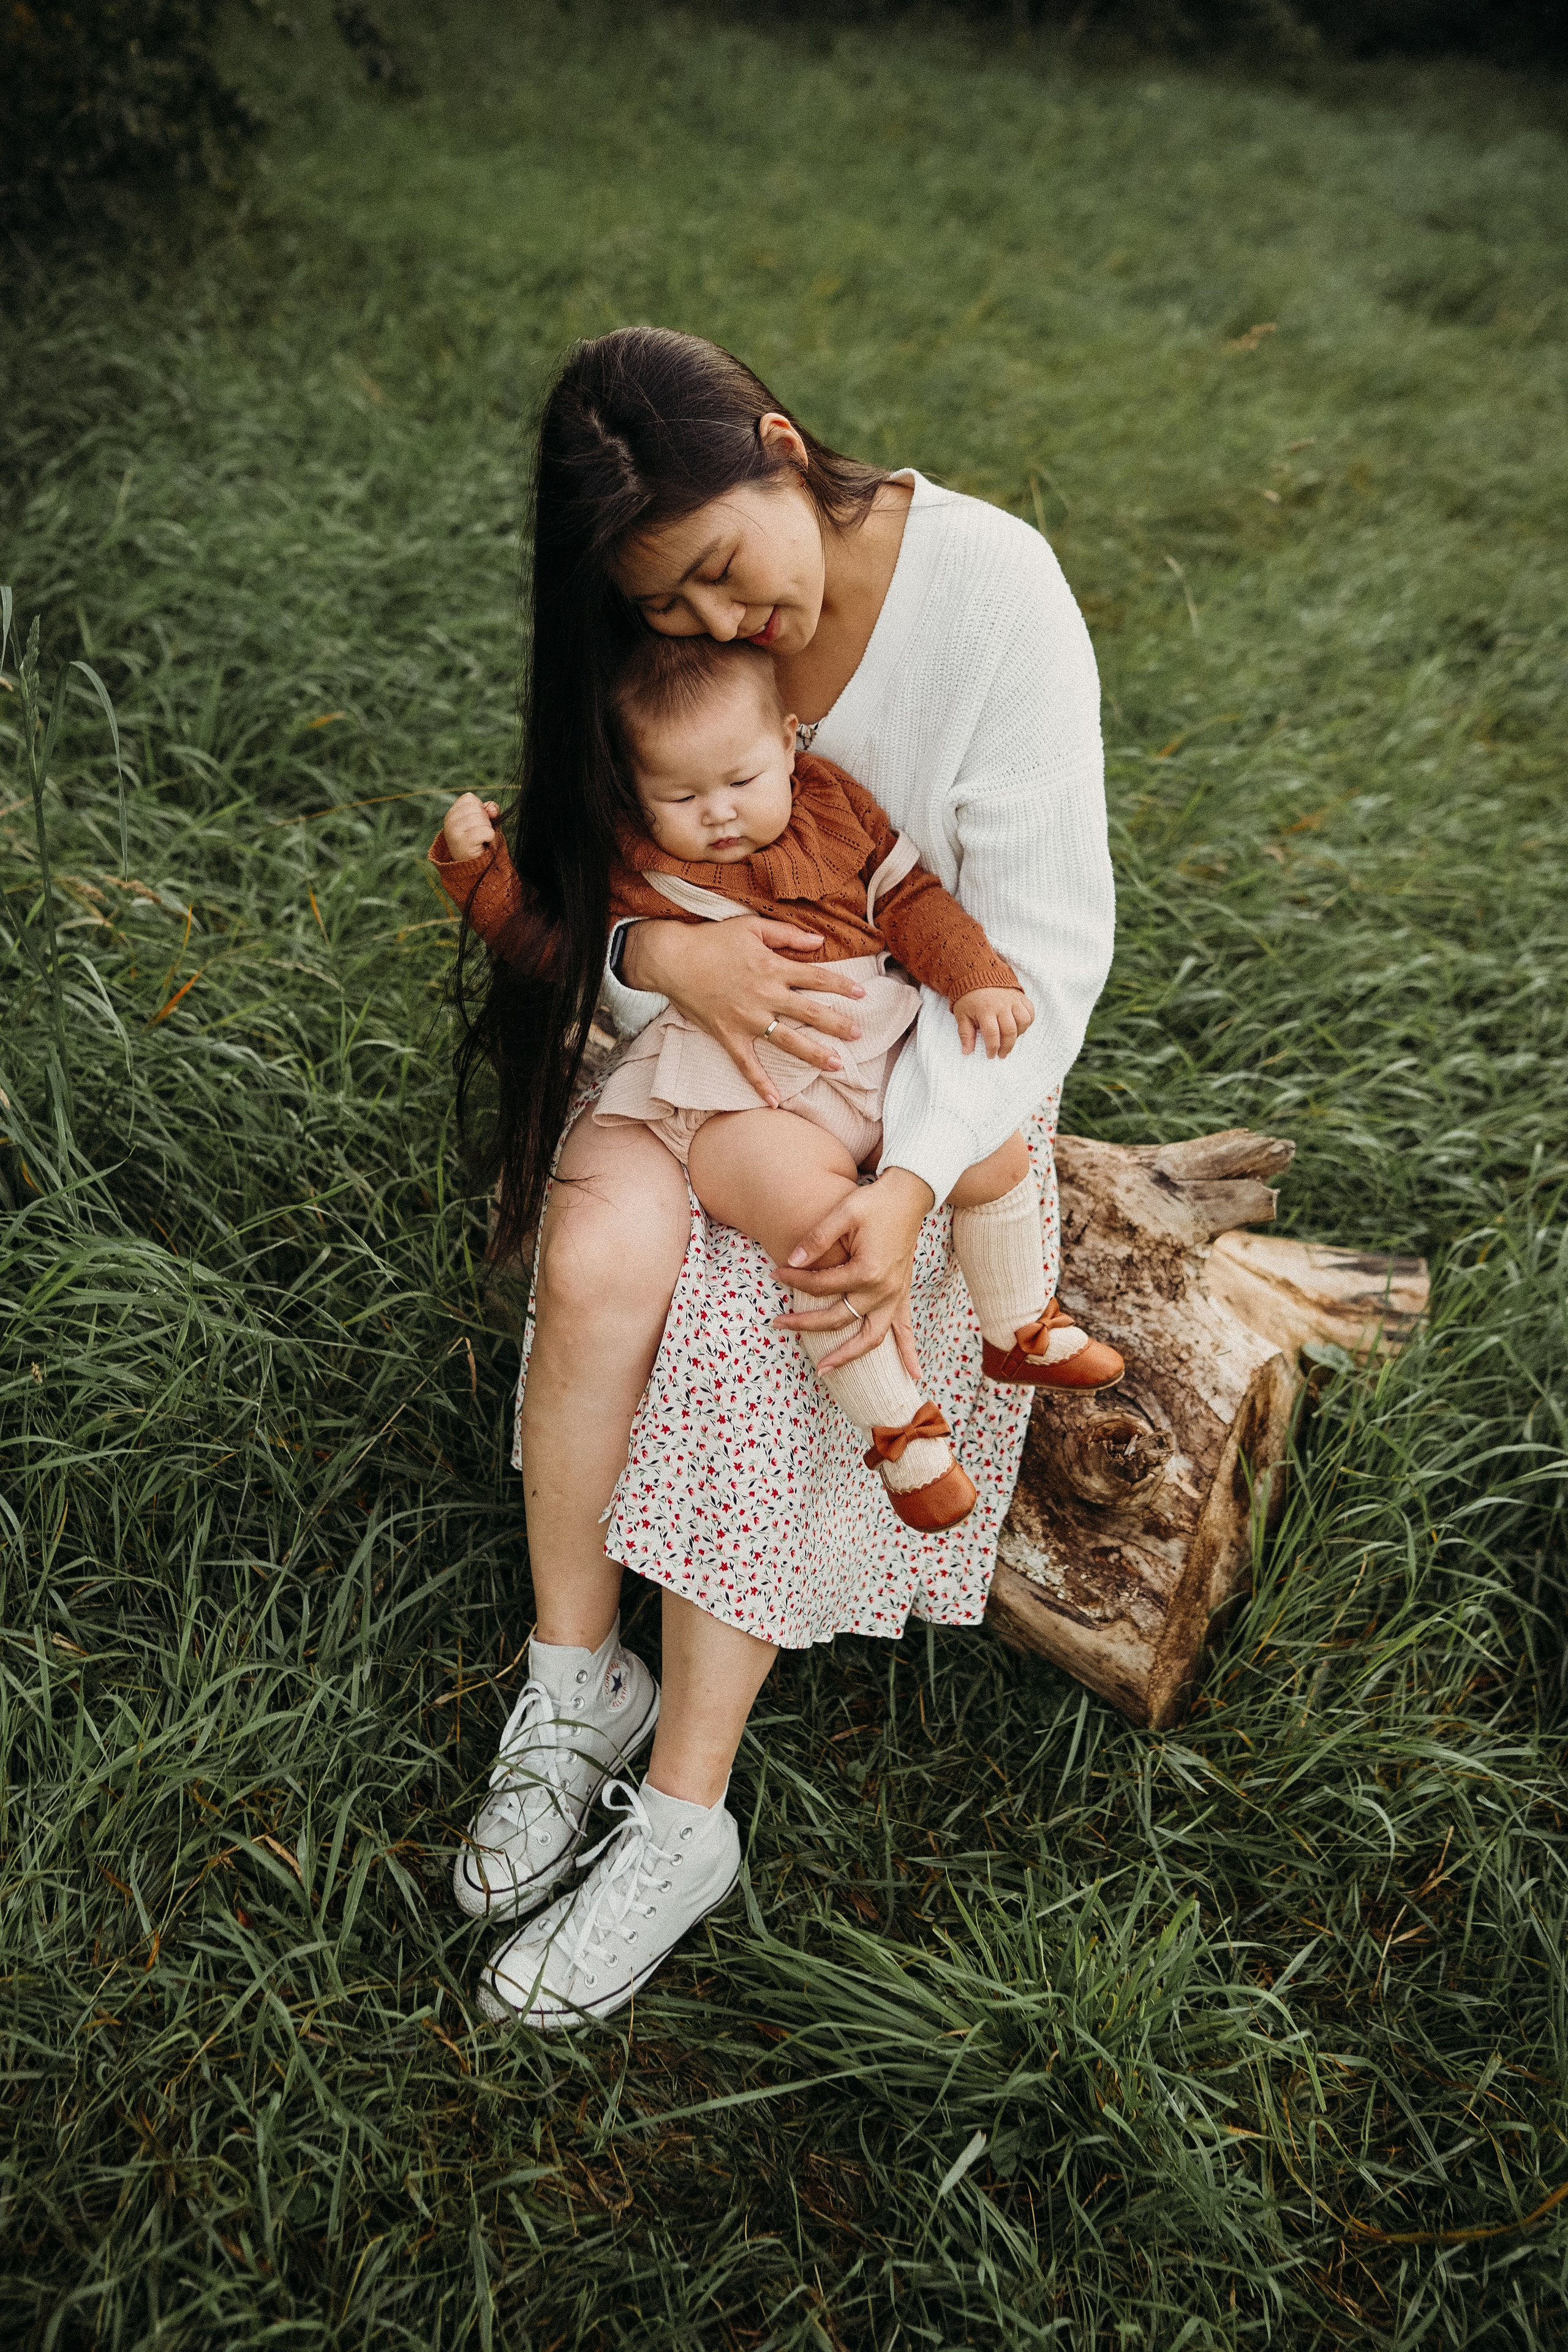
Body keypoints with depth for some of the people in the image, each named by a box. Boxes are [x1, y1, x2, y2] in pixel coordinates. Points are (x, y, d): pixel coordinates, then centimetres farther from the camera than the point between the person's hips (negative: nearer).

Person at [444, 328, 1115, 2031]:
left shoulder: (991, 586, -19)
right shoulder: (644, 643, -7)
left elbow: (1044, 938, -19)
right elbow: (589, 886, -1)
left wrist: (912, 1182, -30)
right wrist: (662, 950, -27)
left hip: (921, 1053, -2)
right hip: (698, 1013, 3)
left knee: (759, 1317, -26)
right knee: (605, 1247, -28)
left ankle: (684, 1814, -11)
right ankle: (574, 1674, -6)